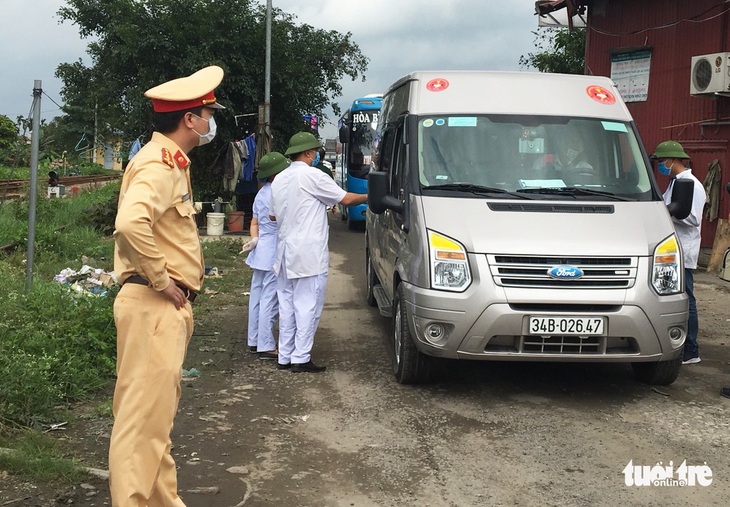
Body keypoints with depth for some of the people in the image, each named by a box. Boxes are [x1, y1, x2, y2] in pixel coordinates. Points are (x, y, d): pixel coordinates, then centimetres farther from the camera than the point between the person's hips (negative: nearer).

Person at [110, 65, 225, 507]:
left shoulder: (170, 161, 18)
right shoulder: (160, 164, -15)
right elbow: (131, 224, -33)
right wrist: (161, 281, -22)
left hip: (169, 307, 10)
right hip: (155, 305, -10)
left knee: (158, 413, 16)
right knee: (145, 415, -8)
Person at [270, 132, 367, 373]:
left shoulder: (279, 179, 13)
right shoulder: (312, 175, -11)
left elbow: (274, 215, 20)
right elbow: (345, 199, -7)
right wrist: (369, 197, 8)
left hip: (285, 251, 8)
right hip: (309, 254, -8)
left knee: (287, 305, 11)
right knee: (308, 306, -4)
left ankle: (285, 357, 14)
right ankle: (301, 358, -4)